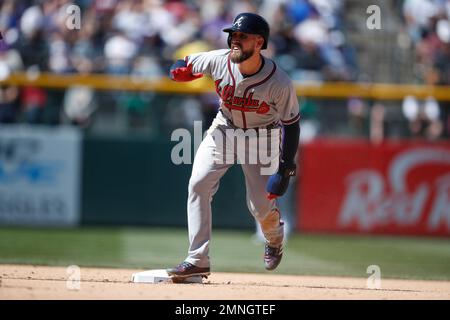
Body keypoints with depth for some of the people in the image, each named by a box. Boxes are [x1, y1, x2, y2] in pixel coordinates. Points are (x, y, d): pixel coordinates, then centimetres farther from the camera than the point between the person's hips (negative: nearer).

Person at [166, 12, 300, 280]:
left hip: (262, 138, -2)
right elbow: (185, 67, -3)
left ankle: (275, 238, 36)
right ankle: (198, 260, -13)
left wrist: (285, 170, -18)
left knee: (261, 206, -3)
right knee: (198, 184, -15)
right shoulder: (219, 61, -22)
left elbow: (292, 125, -17)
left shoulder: (280, 83, -29)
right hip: (224, 129, 3)